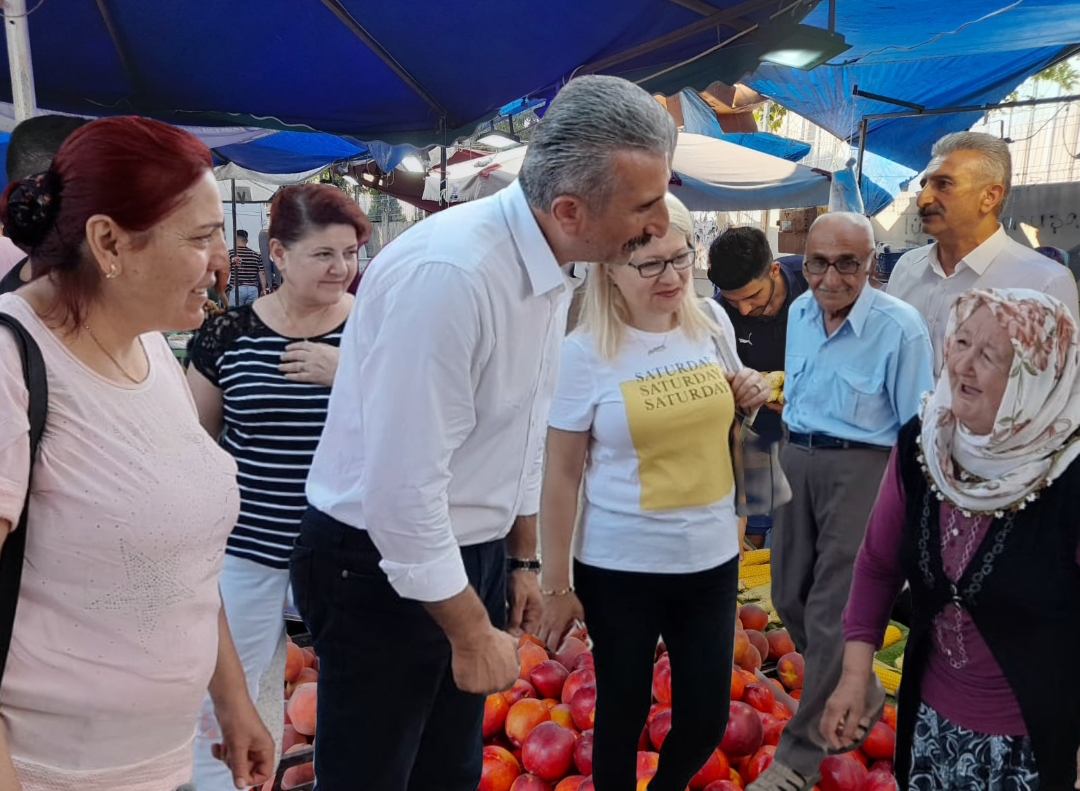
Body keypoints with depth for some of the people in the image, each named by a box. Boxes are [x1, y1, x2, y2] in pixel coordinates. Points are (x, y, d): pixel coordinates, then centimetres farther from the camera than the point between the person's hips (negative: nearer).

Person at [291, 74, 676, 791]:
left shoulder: (555, 265, 0)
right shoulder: (447, 273, -29)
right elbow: (403, 487, -27)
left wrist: (522, 561, 17)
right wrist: (473, 635, -15)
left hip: (473, 553, 8)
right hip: (382, 569, -8)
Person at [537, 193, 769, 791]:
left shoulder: (712, 323, 0)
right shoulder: (584, 351, -14)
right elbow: (560, 477, -9)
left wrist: (749, 400, -4)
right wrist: (555, 585, -8)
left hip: (711, 557, 4)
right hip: (619, 567, -4)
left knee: (707, 719, 16)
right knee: (624, 714, 14)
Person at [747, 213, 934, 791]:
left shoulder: (901, 327, -17)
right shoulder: (799, 312, 3)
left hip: (862, 468, -7)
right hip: (796, 459, 7)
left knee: (831, 612, -1)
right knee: (790, 598, 14)